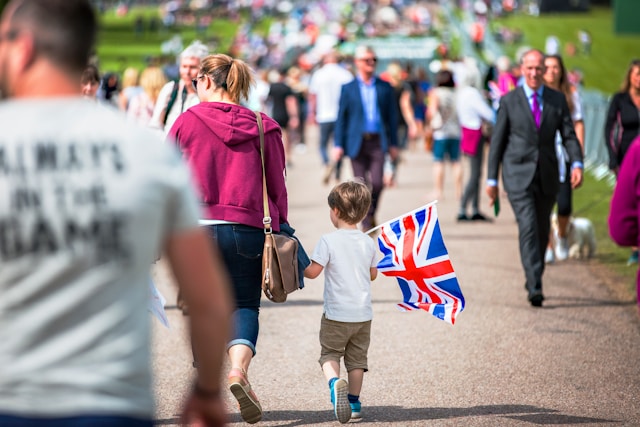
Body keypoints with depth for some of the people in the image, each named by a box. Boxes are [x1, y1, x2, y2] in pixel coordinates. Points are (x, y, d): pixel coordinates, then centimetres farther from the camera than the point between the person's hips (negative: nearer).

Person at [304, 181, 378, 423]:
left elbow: (313, 272, -14)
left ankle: (335, 383, -23)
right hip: (363, 313, 4)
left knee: (330, 354, 5)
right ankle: (353, 401, 16)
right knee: (356, 357, 14)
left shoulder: (329, 241, -13)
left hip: (336, 313, -4)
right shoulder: (368, 243, 2)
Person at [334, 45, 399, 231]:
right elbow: (341, 117, 5)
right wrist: (338, 145, -2)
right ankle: (366, 224, 11)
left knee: (377, 183, -11)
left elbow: (392, 116, 10)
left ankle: (371, 213, 15)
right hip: (357, 142, 0)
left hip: (378, 141, 0)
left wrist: (393, 144, 6)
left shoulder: (385, 87, 8)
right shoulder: (348, 88, 6)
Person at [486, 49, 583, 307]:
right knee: (528, 228, -16)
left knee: (542, 231, 11)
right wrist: (492, 179, 1)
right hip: (519, 175, -3)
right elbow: (497, 141, 3)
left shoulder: (557, 100, 6)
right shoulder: (509, 101, 0)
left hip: (547, 176, 3)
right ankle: (535, 288, -22)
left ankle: (533, 280, 28)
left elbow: (569, 136, 2)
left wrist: (576, 164, -17)